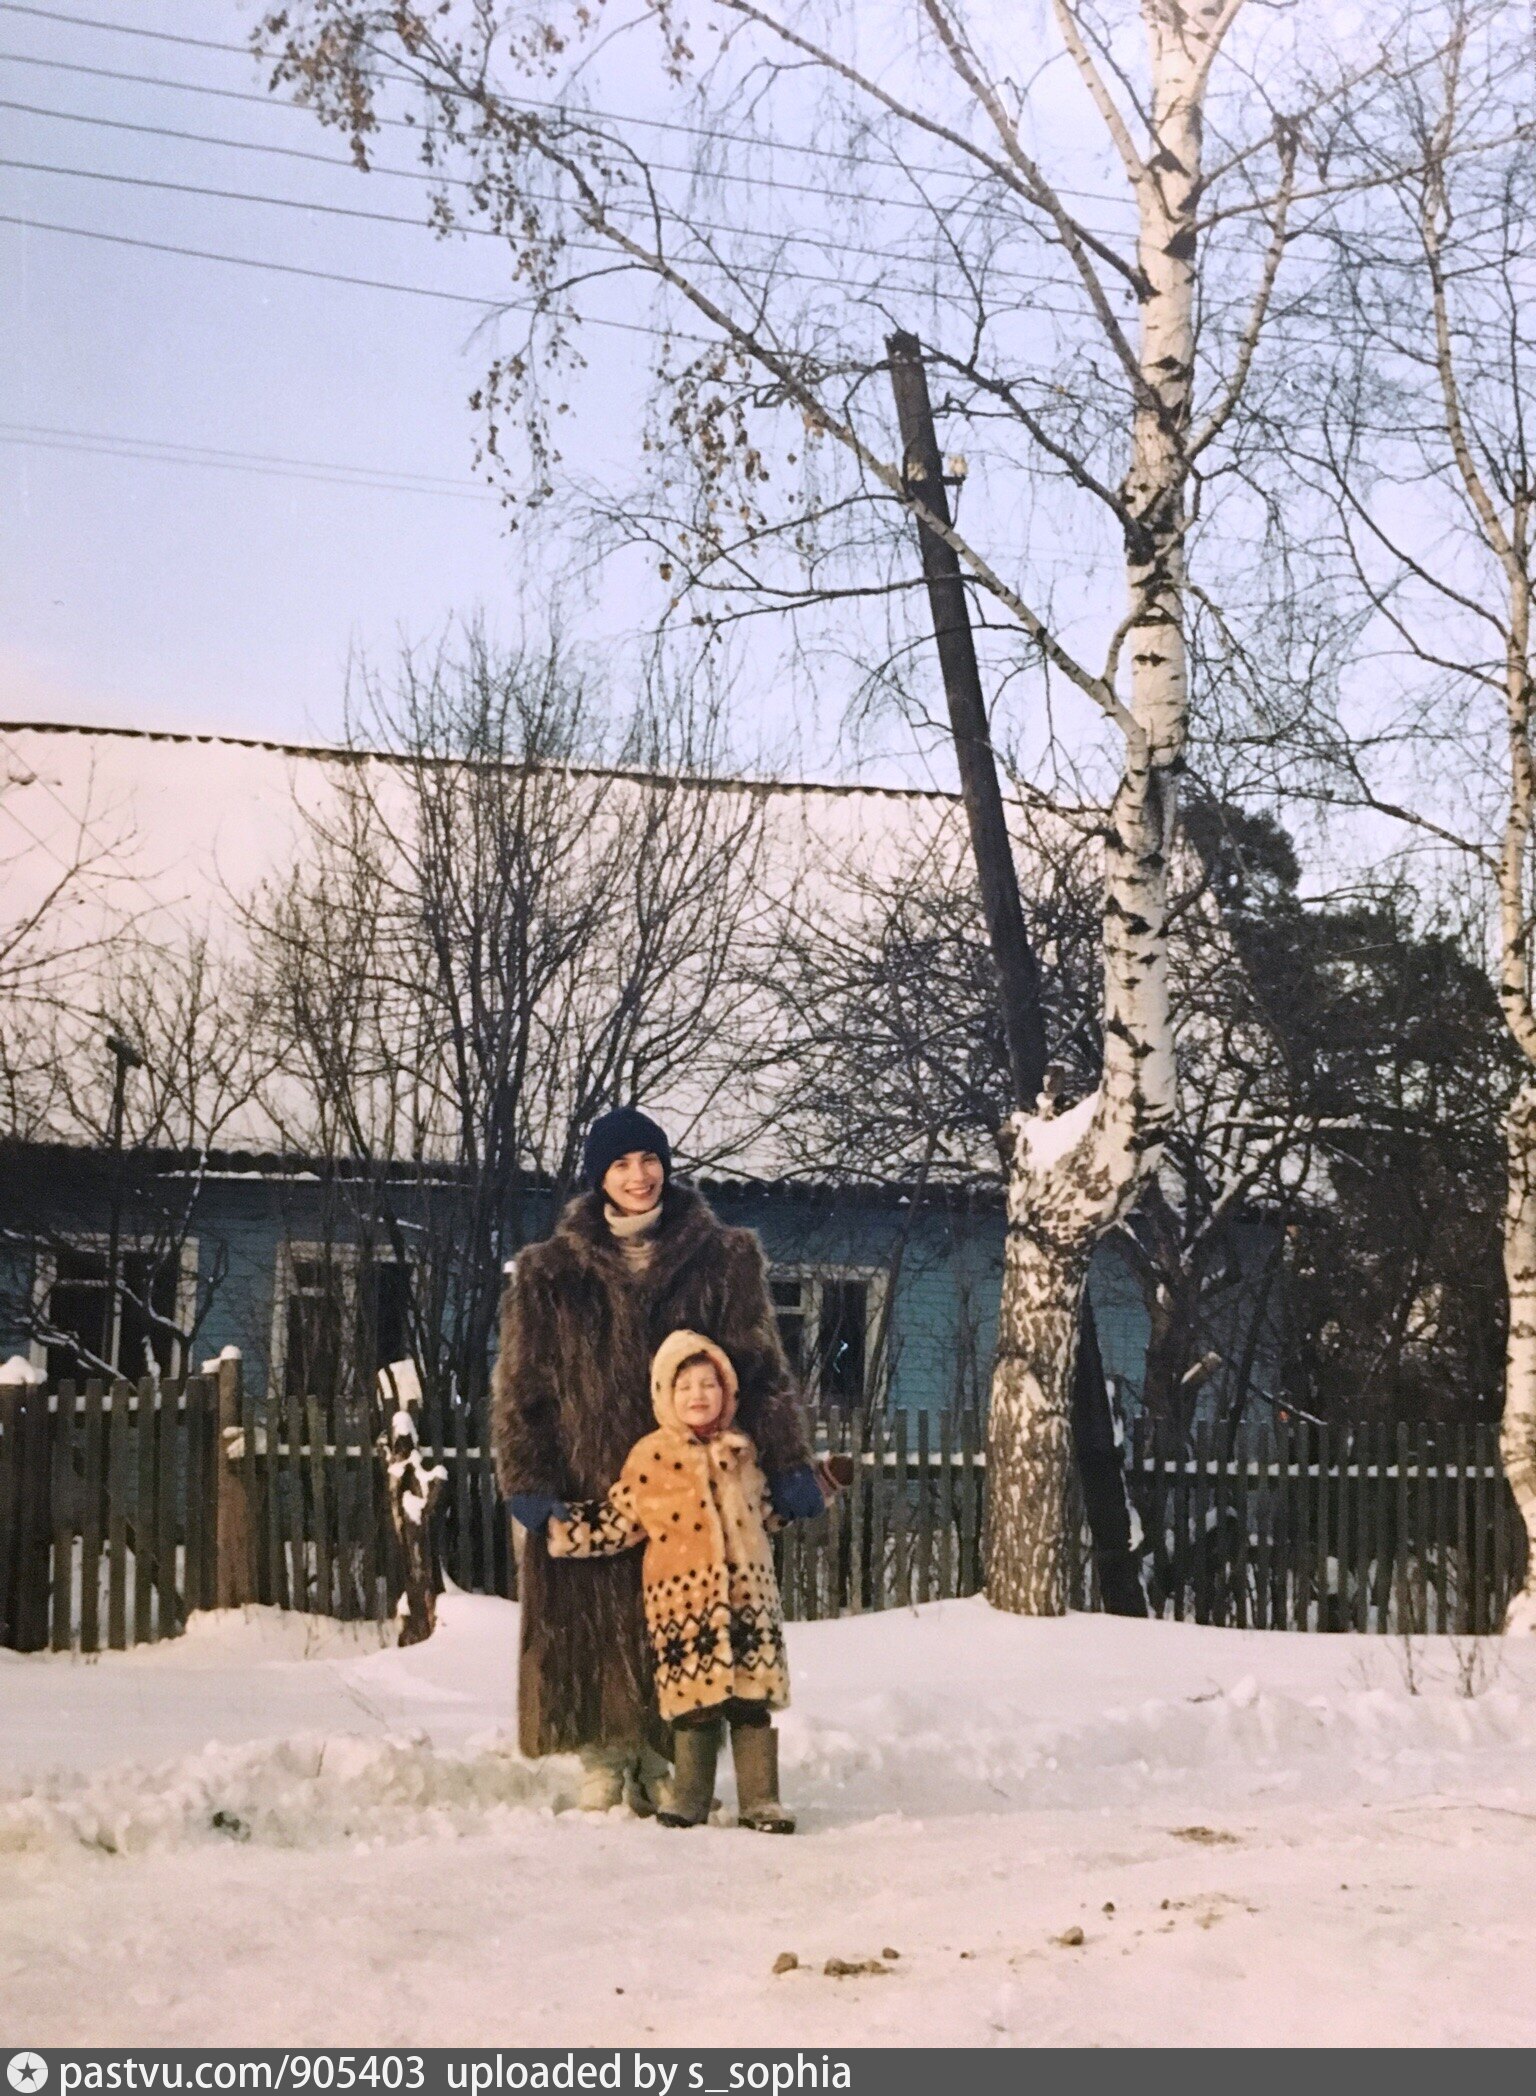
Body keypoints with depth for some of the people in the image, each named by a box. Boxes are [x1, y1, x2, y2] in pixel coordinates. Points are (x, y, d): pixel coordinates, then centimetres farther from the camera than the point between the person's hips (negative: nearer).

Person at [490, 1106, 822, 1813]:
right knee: (593, 1633, -1)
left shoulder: (723, 1260, 6)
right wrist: (528, 1481, -6)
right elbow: (520, 1387, 4)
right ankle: (603, 1765, 8)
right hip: (588, 1484, 0)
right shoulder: (551, 1275, 5)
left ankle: (660, 1767, 12)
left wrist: (786, 1463, -3)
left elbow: (761, 1368, 5)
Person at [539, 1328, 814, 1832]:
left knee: (753, 1702, 2)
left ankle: (760, 1801, 9)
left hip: (749, 1595, 3)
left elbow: (768, 1509, 25)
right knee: (696, 1701, 0)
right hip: (684, 1601, -3)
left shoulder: (741, 1452, 11)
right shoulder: (651, 1458, 0)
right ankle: (689, 1799, 16)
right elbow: (618, 1520, 3)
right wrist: (562, 1527, -6)